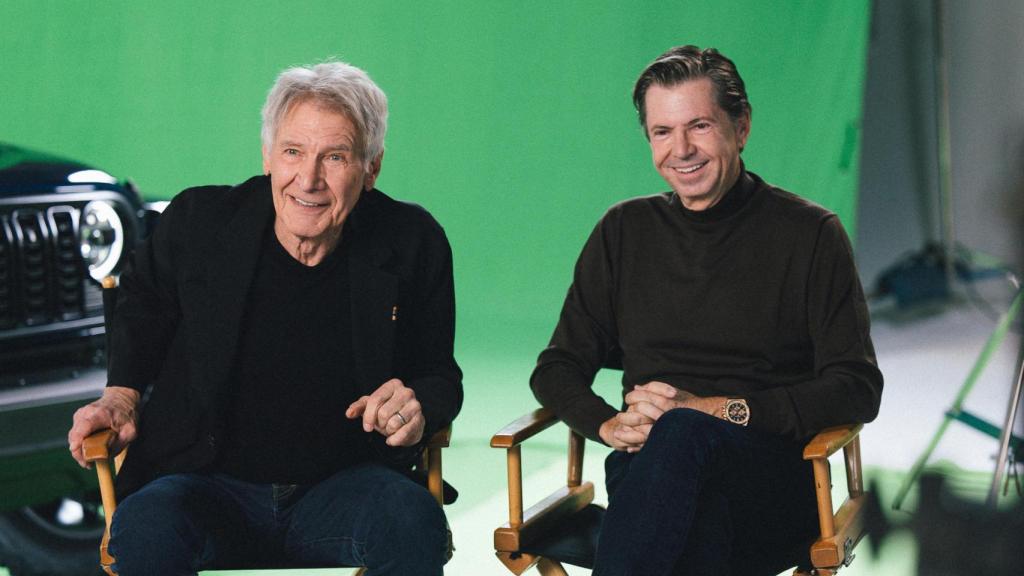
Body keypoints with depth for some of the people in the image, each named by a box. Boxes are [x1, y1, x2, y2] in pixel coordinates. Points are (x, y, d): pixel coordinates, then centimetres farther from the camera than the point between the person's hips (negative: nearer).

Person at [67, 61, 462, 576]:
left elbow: (440, 376, 11)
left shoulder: (412, 244, -2)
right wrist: (121, 396, 7)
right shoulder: (198, 222, -2)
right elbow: (141, 306, 21)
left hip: (340, 486, 0)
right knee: (144, 527, -35)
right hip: (209, 486, 0)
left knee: (413, 519, -35)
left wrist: (419, 410, -12)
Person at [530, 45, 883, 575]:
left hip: (773, 486, -2)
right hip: (649, 471, 2)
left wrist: (714, 411, -12)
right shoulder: (624, 232, 17)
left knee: (682, 433, -38)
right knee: (699, 513, -38)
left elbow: (857, 391, 0)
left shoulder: (809, 234, 6)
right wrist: (609, 423, -4)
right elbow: (556, 370, 20)